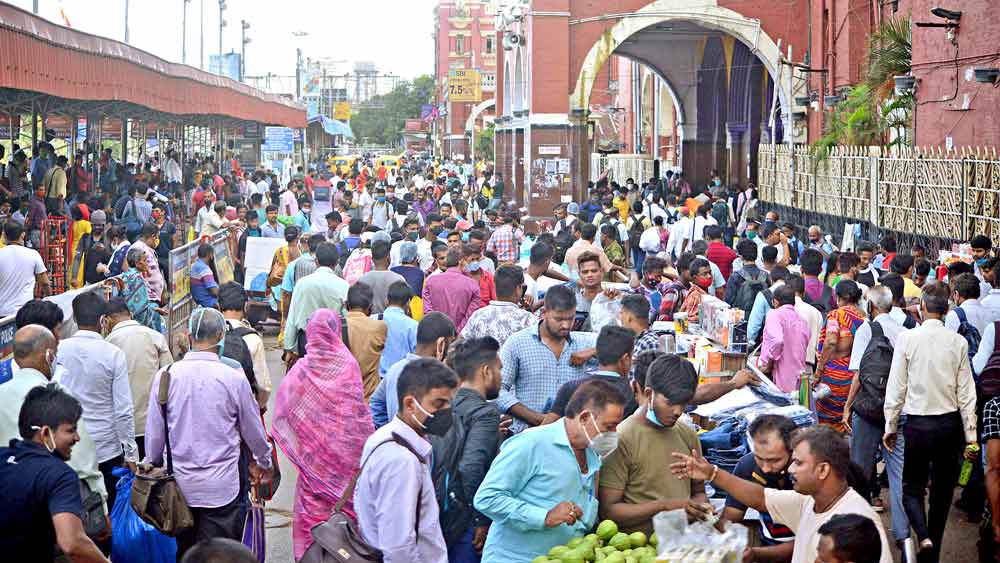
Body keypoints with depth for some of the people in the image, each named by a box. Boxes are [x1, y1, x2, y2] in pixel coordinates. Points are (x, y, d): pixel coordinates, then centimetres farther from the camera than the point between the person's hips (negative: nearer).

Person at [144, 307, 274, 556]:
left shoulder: (165, 376, -5)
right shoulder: (234, 378, -10)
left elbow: (154, 433, 3)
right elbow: (253, 430, 4)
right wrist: (264, 462, 23)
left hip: (181, 486, 3)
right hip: (222, 487, -3)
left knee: (185, 553, 15)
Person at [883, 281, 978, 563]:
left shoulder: (906, 339, -10)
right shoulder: (958, 342, -4)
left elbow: (896, 388, -6)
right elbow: (966, 394, -1)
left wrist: (890, 427, 5)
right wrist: (971, 436, 6)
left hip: (918, 423, -2)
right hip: (950, 422, 2)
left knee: (912, 487, 11)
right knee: (942, 491, 13)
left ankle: (923, 536, -15)